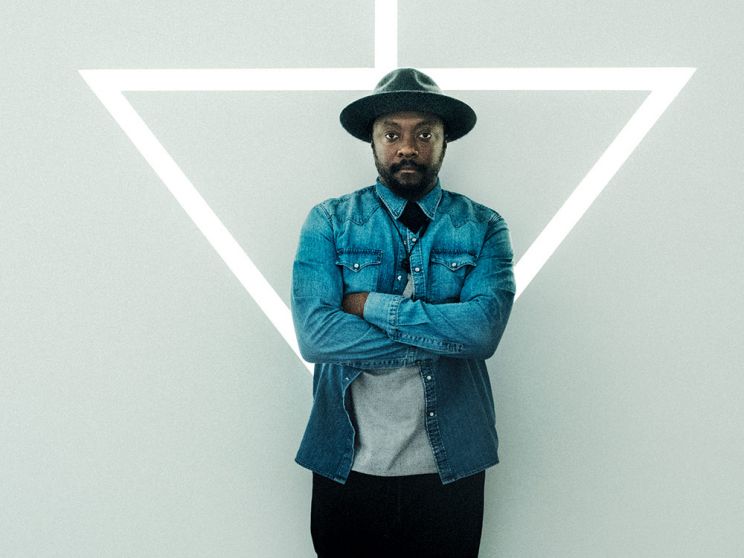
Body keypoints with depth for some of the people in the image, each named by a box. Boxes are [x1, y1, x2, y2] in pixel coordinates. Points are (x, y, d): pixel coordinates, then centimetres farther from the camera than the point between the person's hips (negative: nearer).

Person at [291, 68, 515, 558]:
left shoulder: (483, 228, 0)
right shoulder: (329, 222, -1)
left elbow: (485, 327, -16)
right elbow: (314, 334, -15)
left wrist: (372, 305, -15)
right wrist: (445, 335, -15)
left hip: (450, 471, 1)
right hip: (347, 468, 0)